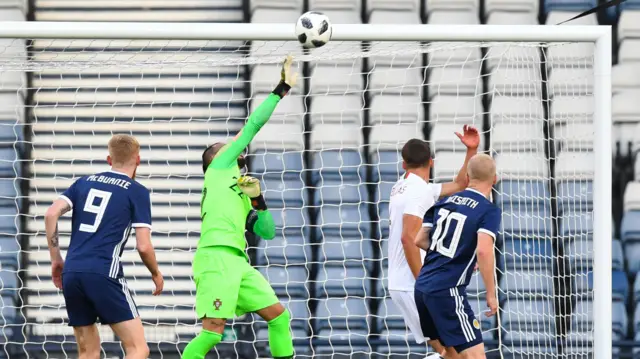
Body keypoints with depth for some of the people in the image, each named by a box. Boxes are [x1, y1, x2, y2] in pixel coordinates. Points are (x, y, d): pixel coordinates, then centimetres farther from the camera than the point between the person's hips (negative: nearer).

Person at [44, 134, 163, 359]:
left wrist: (56, 259, 13)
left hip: (71, 273, 6)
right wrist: (156, 274, 17)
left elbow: (51, 214, 5)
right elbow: (143, 246, -2)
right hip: (103, 274, -6)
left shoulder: (84, 182, 17)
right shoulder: (137, 192, 4)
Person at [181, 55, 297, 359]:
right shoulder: (220, 165, 11)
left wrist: (257, 200, 11)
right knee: (213, 331, -16)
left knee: (279, 314, 9)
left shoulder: (241, 197, 30)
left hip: (238, 263, 9)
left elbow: (267, 232, 25)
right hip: (216, 256, -9)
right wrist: (283, 87, 13)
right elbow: (253, 125, 8)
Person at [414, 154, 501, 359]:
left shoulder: (446, 201, 11)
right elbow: (483, 251, -23)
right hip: (447, 291, -8)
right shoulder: (489, 211, -9)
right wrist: (491, 294, -16)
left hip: (422, 286, 8)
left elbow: (420, 240, 16)